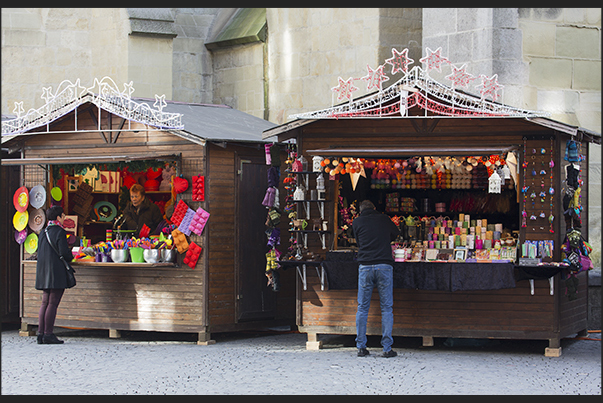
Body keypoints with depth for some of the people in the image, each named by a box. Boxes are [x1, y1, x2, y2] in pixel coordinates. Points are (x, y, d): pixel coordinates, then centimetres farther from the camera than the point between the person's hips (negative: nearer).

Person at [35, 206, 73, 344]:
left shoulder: (43, 233, 12)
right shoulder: (59, 232, -11)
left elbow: (40, 253, 16)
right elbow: (64, 253, -17)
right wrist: (71, 256, 6)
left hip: (43, 272, 8)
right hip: (57, 273, -8)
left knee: (45, 303, 10)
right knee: (53, 303, -6)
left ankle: (40, 333, 8)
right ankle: (48, 334, -8)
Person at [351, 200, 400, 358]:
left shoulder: (357, 222, 9)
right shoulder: (383, 219, 11)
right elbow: (396, 233, 31)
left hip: (365, 266, 0)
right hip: (384, 266, 0)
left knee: (362, 308, 7)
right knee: (386, 308, 3)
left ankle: (361, 347, 6)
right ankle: (387, 348, -1)